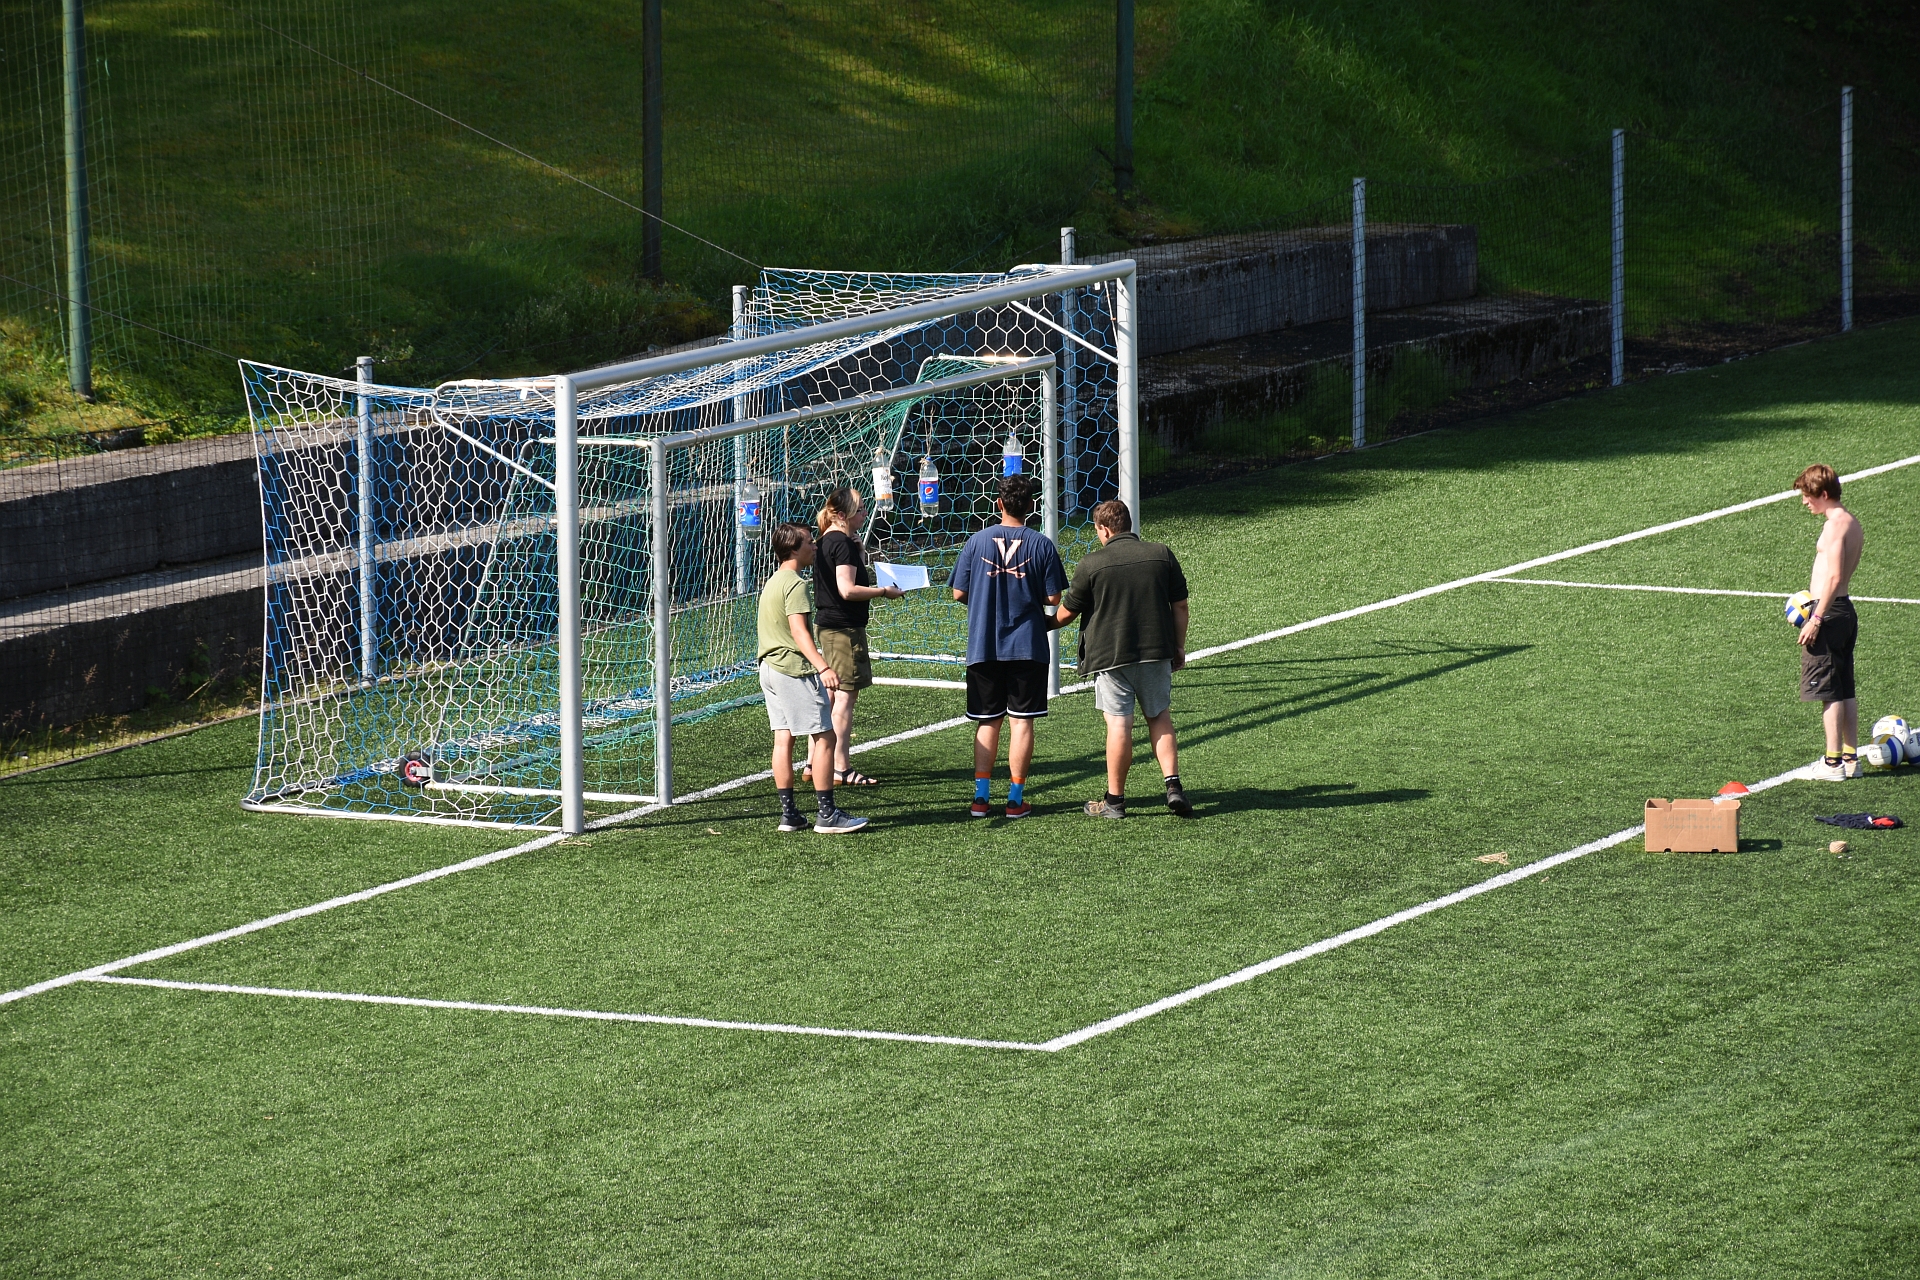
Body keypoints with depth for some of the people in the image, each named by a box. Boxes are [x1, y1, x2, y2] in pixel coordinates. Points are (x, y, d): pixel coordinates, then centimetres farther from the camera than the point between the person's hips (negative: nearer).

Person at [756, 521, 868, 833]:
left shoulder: (772, 582, 17)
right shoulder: (796, 584, -14)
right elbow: (799, 631, -24)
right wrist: (823, 667, -35)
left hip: (770, 667, 10)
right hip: (794, 669, -10)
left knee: (783, 738, 8)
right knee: (825, 737, -7)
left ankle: (789, 813, 7)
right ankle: (826, 814, -10)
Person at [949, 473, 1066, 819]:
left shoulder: (977, 541, -3)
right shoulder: (1042, 545, -5)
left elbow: (958, 593, 0)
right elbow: (1053, 598, -5)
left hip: (983, 646, 1)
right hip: (1028, 647, -1)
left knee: (987, 722, 10)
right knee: (1021, 720, 4)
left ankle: (981, 796, 4)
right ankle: (1016, 798, 3)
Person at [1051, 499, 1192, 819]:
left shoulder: (1091, 565, -7)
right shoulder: (1162, 555, 2)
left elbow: (1066, 614, 1)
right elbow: (1180, 605, 6)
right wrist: (1179, 647, 17)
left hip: (1110, 655, -3)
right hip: (1156, 650, 3)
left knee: (1119, 724, 0)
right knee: (1160, 717, 16)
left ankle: (1114, 800, 6)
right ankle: (1173, 785, 4)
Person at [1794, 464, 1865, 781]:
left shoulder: (1835, 525, -16)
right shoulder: (1853, 524, 13)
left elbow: (1834, 577, -22)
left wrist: (1816, 618, -22)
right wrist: (1815, 595, 21)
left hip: (1829, 612, -10)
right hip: (1846, 609, 10)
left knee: (1827, 690, -6)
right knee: (1845, 690, 12)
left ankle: (1833, 762, -6)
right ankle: (1851, 757, 15)